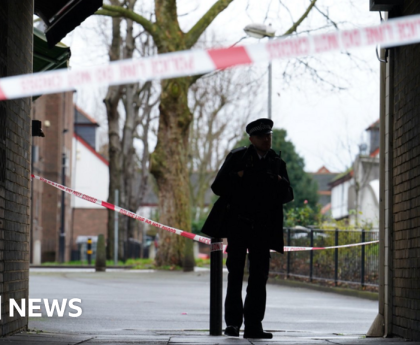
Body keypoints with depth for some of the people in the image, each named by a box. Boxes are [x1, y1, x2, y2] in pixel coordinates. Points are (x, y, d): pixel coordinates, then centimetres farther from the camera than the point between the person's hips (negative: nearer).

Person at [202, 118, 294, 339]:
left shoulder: (277, 163, 12)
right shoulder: (237, 158, 5)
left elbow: (288, 196, 12)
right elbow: (218, 186, 1)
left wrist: (281, 183, -8)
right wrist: (238, 178, -13)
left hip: (262, 228, 2)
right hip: (238, 224, -2)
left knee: (259, 277, 1)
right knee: (235, 274, -1)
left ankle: (253, 325, 3)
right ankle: (233, 322, 3)